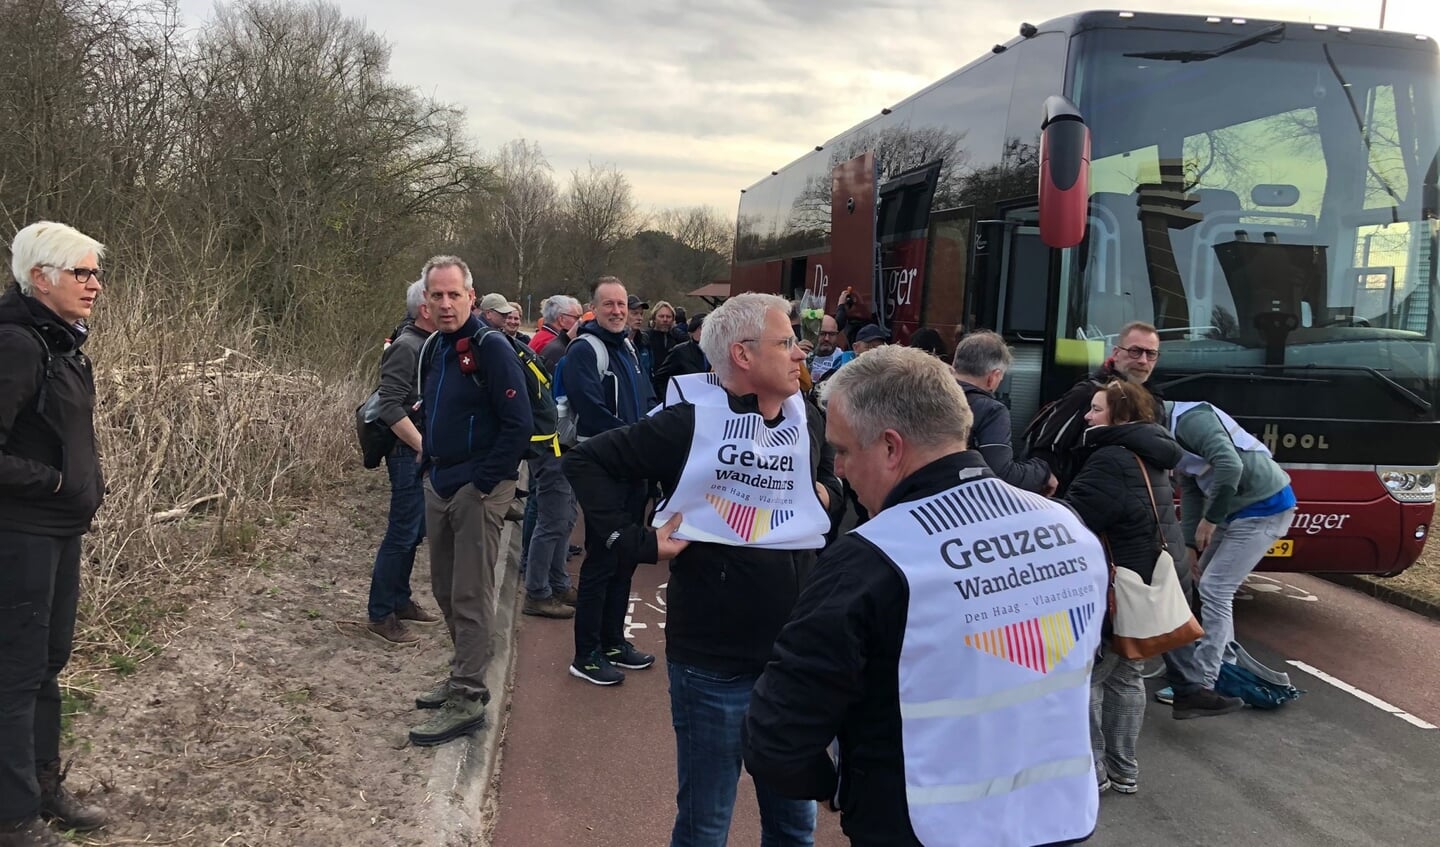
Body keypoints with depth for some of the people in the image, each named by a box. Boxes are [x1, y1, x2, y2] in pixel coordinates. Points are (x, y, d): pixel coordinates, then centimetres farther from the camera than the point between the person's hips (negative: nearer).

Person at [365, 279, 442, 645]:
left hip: (426, 453, 9)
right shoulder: (406, 347, -15)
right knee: (402, 534, -4)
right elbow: (391, 408, -22)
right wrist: (424, 448, -22)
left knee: (414, 532, 17)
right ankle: (380, 615, 5)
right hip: (410, 453, -9)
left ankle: (400, 600, 30)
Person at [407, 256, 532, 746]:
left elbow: (518, 424, -18)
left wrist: (482, 483, -18)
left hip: (478, 489, -8)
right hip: (439, 486, 8)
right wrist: (430, 467, 12)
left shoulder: (491, 348, -14)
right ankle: (465, 676, 30)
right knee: (445, 590, 16)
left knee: (471, 597, -3)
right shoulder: (433, 350, 12)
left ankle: (467, 701, 4)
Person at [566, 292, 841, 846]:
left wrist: (826, 495, 3)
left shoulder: (809, 420, 3)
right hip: (712, 659, -5)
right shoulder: (690, 421, -14)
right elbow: (586, 462, -10)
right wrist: (635, 541, -17)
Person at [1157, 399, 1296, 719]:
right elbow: (1190, 490, 13)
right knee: (1212, 585, 17)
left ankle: (1200, 685, -8)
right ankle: (1224, 665, 28)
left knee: (1214, 589, -11)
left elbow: (1230, 465, -34)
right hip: (1237, 509, 10)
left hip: (1264, 507, -10)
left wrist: (1210, 519, -23)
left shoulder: (1189, 419, -22)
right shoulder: (1171, 431, 9)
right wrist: (1190, 545, 9)